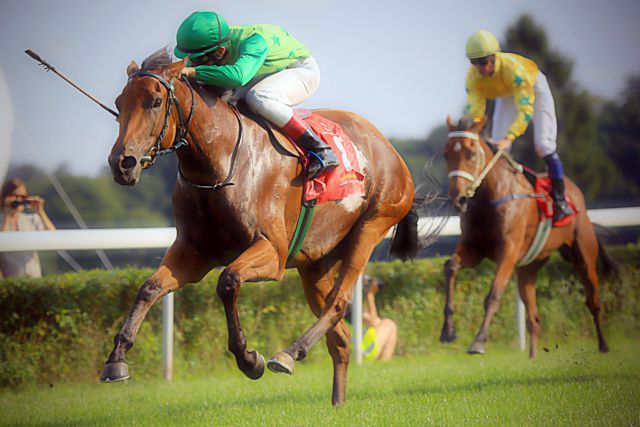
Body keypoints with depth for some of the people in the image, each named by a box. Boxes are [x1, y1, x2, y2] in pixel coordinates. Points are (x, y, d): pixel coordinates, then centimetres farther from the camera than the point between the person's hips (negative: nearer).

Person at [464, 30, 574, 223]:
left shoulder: (513, 67, -45)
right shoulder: (473, 77, -29)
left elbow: (525, 109, -50)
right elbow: (474, 111, -30)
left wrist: (509, 138, -62)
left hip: (533, 86, -5)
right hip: (505, 95, 5)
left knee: (543, 144, -14)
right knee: (497, 147, -4)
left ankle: (560, 200, -6)